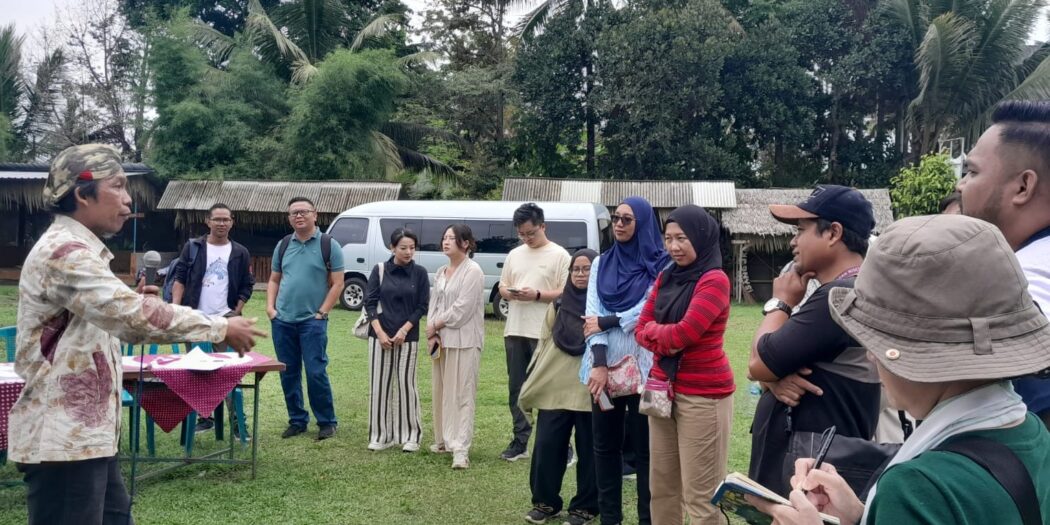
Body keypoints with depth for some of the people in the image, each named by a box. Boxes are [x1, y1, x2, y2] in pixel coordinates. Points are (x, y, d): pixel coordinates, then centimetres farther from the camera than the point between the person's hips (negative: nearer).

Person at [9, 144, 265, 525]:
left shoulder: (75, 249, 17)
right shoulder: (64, 252, -19)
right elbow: (133, 315, -28)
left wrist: (134, 304, 6)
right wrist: (221, 328, -22)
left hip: (83, 430, 11)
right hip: (63, 436, -11)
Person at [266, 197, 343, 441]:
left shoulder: (329, 245, -3)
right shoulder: (283, 245, 11)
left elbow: (337, 283, -4)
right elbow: (274, 280, 17)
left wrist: (322, 313, -11)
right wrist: (270, 307, 3)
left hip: (313, 321, -5)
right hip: (282, 321, 5)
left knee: (316, 372, -6)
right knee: (288, 374, 9)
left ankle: (327, 422, 7)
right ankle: (297, 420, 21)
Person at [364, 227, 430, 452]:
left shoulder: (419, 273, 0)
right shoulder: (380, 270, 1)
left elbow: (422, 306, 0)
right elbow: (370, 302, 1)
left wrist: (404, 330, -10)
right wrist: (380, 332, -9)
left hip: (408, 337, -1)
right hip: (380, 335, 1)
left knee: (406, 384, 1)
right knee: (379, 385, 3)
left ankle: (410, 435, 10)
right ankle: (381, 435, 13)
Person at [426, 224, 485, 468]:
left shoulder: (473, 270, -10)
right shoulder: (441, 272, 15)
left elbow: (462, 308, -15)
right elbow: (434, 303, 12)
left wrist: (435, 325, -7)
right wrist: (432, 334, -2)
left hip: (463, 341, -8)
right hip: (441, 339, 8)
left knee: (461, 394, -8)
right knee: (441, 392, 12)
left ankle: (461, 449, -10)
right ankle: (444, 440, 23)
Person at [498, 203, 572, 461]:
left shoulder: (559, 255, -4)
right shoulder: (514, 255, 14)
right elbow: (502, 287, 18)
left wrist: (537, 295, -20)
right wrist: (509, 293, -5)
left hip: (544, 333, -6)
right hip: (515, 331, 6)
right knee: (516, 388, 11)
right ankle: (520, 441, 22)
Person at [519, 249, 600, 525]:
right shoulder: (558, 305, 12)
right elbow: (543, 345, 14)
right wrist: (533, 383, 13)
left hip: (590, 391, -3)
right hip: (554, 389, 4)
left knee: (589, 450, 6)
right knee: (546, 446, 4)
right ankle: (545, 501, 20)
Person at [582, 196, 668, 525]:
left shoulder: (660, 265, -3)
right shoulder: (601, 264, 10)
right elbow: (592, 314, 0)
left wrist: (604, 323, -5)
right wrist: (598, 362, -12)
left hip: (641, 366, -4)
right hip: (604, 364, 4)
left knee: (644, 446, 2)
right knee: (605, 443, 10)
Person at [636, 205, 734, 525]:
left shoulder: (714, 280, -12)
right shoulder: (666, 277, 11)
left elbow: (685, 333, -20)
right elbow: (641, 329, 9)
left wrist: (653, 329, 0)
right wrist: (666, 340, -12)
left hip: (703, 395, -7)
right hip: (664, 389, 8)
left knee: (700, 496, -2)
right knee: (661, 486, 14)